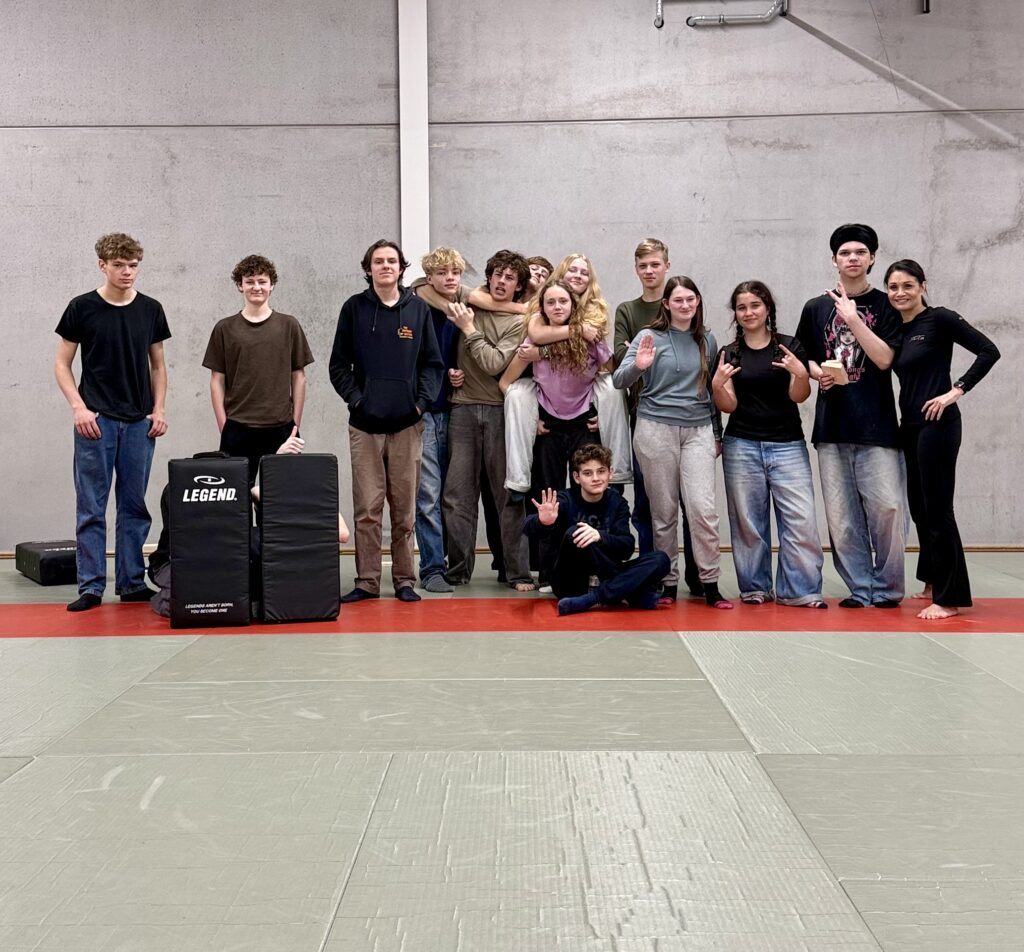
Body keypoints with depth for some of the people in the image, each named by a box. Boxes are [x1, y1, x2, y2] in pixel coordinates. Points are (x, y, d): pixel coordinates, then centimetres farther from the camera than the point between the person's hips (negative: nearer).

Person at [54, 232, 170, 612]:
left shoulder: (150, 310, 6)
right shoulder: (82, 307, -3)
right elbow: (62, 364, 1)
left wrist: (159, 409, 2)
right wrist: (78, 407, -11)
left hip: (139, 422, 3)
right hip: (96, 420, -3)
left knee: (135, 506, 8)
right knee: (91, 507, 0)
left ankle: (132, 583, 16)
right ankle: (90, 587, 6)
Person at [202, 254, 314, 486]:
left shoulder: (288, 326, 6)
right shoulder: (225, 328, 5)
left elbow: (298, 377, 8)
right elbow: (217, 381, 6)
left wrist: (296, 424, 3)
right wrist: (223, 426, -1)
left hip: (280, 427, 0)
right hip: (238, 429, 0)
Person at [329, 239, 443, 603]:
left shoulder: (418, 309, 7)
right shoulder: (354, 308, 6)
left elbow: (433, 363, 8)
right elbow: (339, 364, 6)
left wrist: (422, 400, -4)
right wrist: (355, 399, -5)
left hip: (407, 423, 1)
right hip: (365, 424, 0)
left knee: (405, 508, 5)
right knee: (366, 508, 0)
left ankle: (404, 580, 13)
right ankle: (367, 581, 7)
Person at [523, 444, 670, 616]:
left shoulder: (617, 503, 1)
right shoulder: (566, 500, -8)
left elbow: (627, 547, -13)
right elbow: (528, 528, -26)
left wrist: (599, 536, -34)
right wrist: (542, 522, -51)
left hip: (602, 579, 3)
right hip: (570, 585, -3)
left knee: (660, 560, -18)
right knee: (574, 533, -30)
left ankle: (590, 599, -30)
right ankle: (637, 595, -26)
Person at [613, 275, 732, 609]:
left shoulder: (706, 340, 11)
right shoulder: (649, 337, 1)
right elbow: (619, 381, -7)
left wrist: (717, 434, 16)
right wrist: (638, 366, -27)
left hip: (698, 430, 2)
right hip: (656, 429, -2)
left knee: (703, 508, -9)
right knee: (664, 512, 4)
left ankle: (710, 584, -2)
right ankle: (668, 582, 14)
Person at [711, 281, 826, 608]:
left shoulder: (790, 347, 2)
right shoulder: (729, 354, 7)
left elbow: (799, 396, -2)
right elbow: (729, 406, 3)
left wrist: (801, 374, -21)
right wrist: (717, 385, -16)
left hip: (788, 445, -1)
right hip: (742, 446, 1)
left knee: (801, 521, -7)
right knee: (748, 522, 4)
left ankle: (802, 591, 0)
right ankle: (755, 588, 15)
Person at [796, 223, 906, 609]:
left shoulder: (886, 305, 4)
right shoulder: (816, 308, 12)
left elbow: (884, 358, -8)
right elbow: (803, 358, 20)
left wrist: (853, 318, -13)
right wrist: (818, 372, -1)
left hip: (876, 424, -2)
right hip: (831, 423, 3)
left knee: (887, 507, -8)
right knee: (841, 514, 2)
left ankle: (887, 588, 8)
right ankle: (860, 588, 11)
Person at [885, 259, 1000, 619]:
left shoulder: (940, 319, -7)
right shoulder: (895, 329, 12)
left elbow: (989, 351, -12)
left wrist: (956, 391, -17)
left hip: (937, 424, -8)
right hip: (909, 426, 8)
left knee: (936, 508, -5)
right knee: (918, 505, 15)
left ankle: (949, 597, 3)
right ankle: (933, 582, 31)